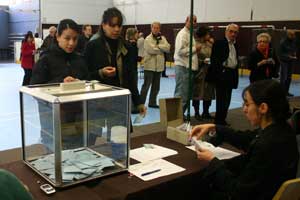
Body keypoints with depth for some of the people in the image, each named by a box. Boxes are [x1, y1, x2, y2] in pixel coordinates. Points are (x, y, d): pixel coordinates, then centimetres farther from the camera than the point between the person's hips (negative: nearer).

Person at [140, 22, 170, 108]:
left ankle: (152, 102, 24)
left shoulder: (162, 38, 11)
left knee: (156, 86, 12)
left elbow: (167, 48, -4)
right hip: (149, 65, -5)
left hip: (159, 65, 5)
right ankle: (141, 103, 2)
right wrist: (161, 49, -6)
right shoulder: (148, 39, -4)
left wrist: (158, 46, -13)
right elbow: (151, 50, -18)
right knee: (146, 85, -4)